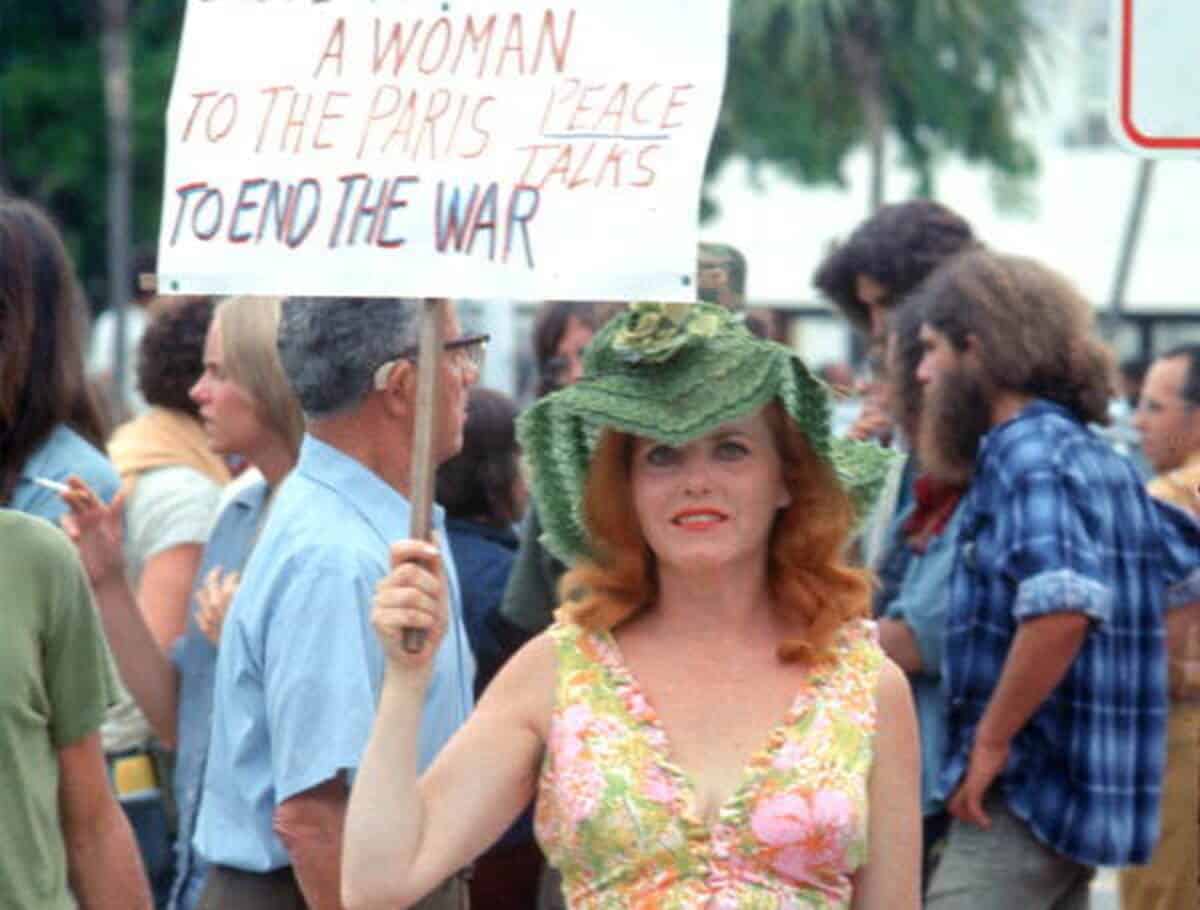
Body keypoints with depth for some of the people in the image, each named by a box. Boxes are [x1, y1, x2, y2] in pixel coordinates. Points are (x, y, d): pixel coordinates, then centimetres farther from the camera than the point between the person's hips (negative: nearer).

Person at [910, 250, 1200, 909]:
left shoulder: (1031, 454, -15)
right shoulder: (1096, 456, 16)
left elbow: (1063, 604, -30)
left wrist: (991, 742, -22)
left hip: (1027, 795, -10)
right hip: (1085, 797, 10)